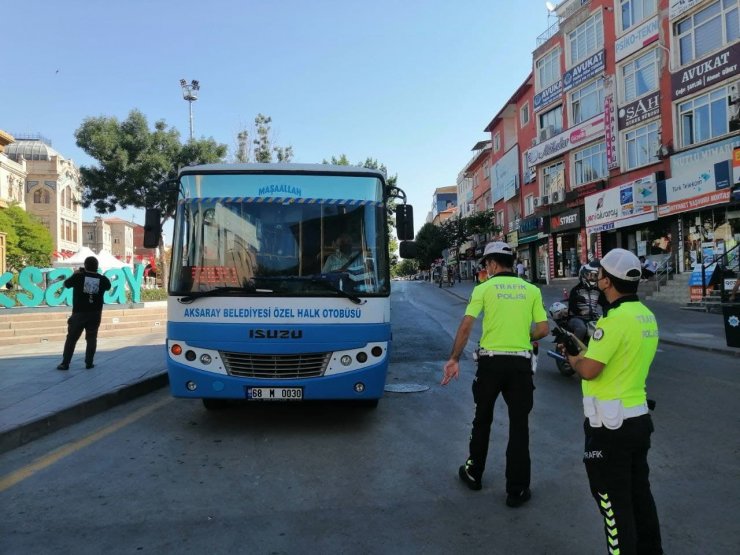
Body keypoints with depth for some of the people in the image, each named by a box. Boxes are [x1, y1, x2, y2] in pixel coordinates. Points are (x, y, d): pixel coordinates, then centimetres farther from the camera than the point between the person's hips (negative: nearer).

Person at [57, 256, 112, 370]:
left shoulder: (79, 276, -8)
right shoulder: (102, 279, -1)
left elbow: (66, 284, 8)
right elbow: (108, 286, 20)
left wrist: (75, 273, 21)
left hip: (79, 313, -2)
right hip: (95, 314, 2)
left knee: (71, 338, 6)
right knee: (91, 338, 11)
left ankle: (65, 364, 8)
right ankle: (89, 363, 9)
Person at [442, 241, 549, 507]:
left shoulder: (484, 288, -3)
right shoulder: (532, 290, 3)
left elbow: (465, 327, -10)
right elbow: (543, 329, 1)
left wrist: (454, 359, -5)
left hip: (491, 361, -1)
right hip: (520, 363, 1)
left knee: (482, 420, 17)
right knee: (519, 426, 9)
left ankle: (474, 474, 33)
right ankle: (517, 490, 13)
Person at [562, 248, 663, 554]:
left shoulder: (616, 319, -23)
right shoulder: (646, 315, 6)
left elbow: (589, 370, -24)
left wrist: (572, 357, -4)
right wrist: (585, 349, 12)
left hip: (611, 425, -9)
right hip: (639, 416, 9)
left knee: (614, 502, 4)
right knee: (639, 493, 22)